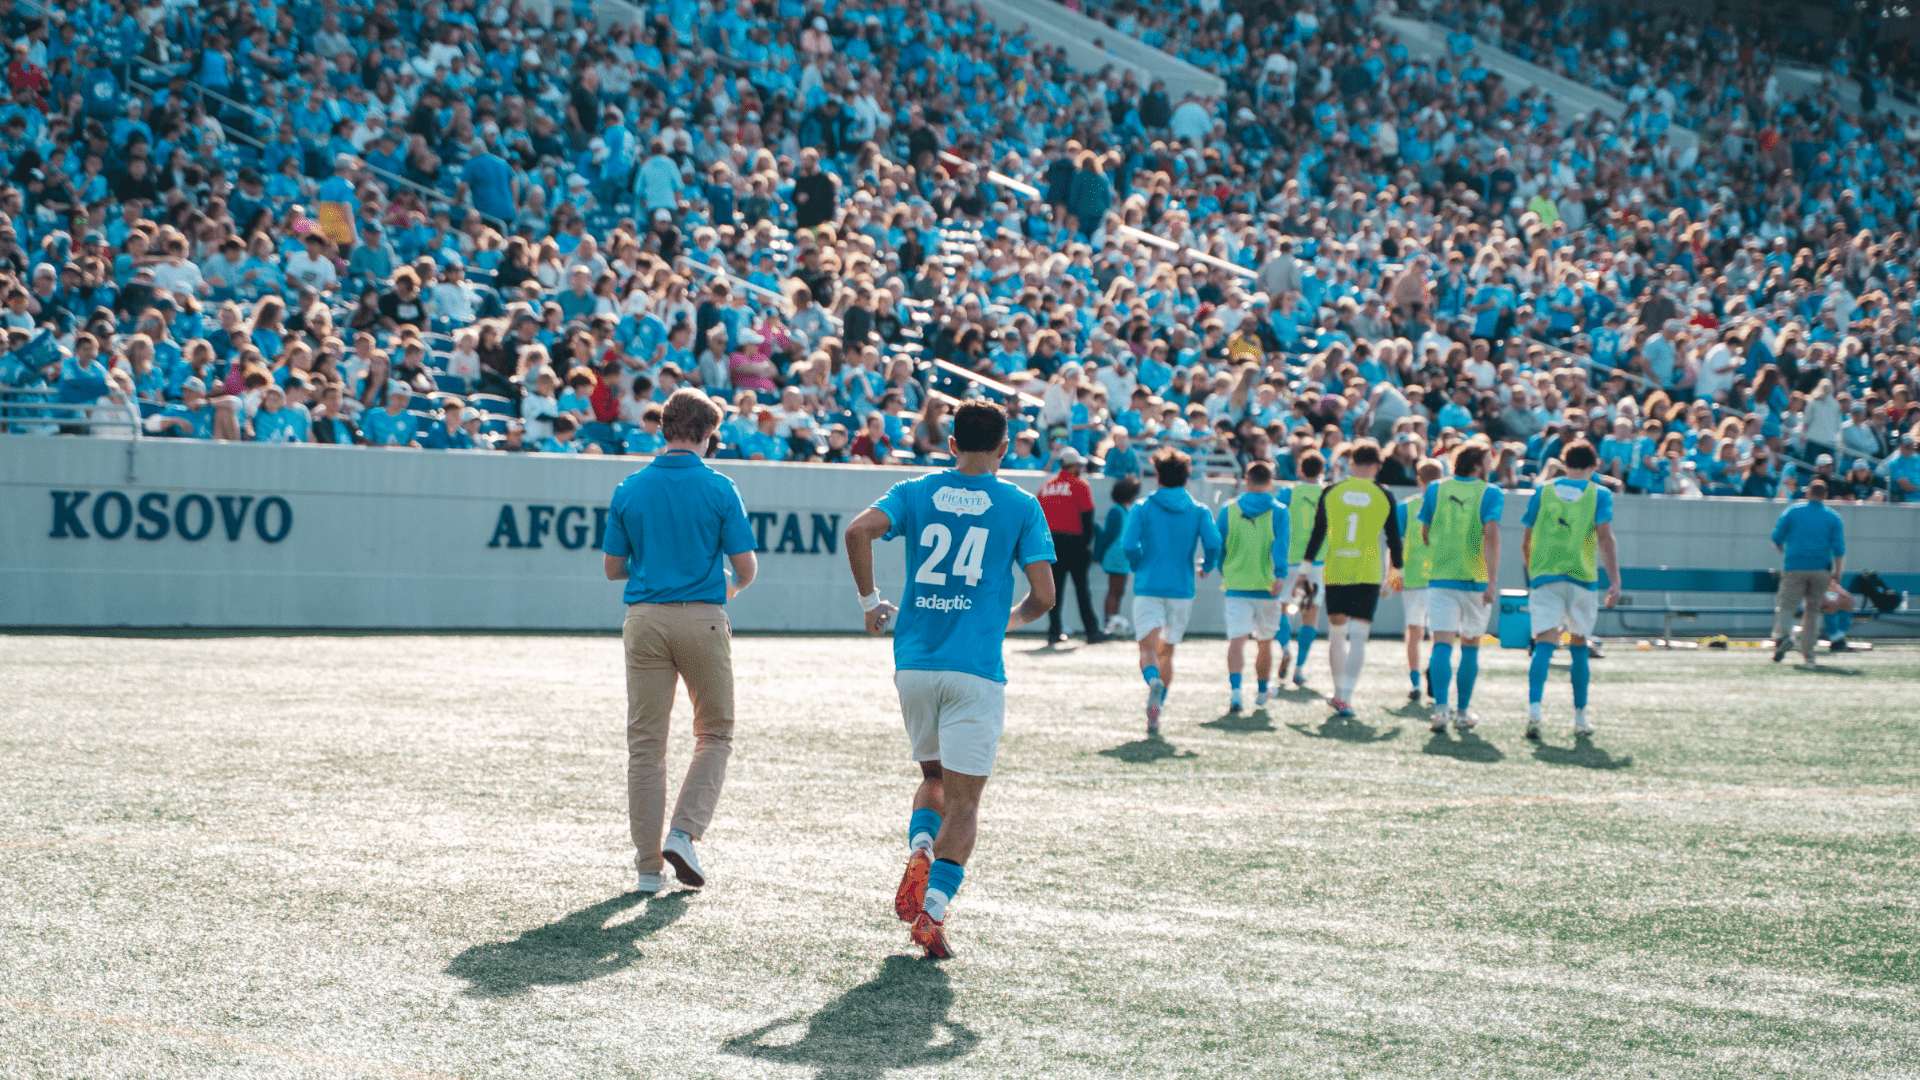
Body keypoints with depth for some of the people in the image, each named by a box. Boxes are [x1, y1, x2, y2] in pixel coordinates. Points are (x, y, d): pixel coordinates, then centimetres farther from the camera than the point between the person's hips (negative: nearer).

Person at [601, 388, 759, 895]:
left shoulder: (629, 490, 3)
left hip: (644, 620, 2)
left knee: (645, 743, 7)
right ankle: (684, 833, -4)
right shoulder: (719, 489, -4)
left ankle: (648, 865, 7)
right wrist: (734, 587, 21)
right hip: (702, 619, -2)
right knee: (715, 734, 14)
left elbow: (614, 568, 8)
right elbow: (746, 566, -2)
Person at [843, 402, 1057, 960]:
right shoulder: (1021, 506, 2)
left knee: (934, 776, 23)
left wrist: (869, 599, 2)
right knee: (963, 799, 2)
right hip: (977, 671, -3)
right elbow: (1043, 594, -2)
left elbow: (859, 531, -10)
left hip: (914, 663, 3)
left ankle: (919, 850, -4)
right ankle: (933, 909, -12)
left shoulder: (916, 493, 7)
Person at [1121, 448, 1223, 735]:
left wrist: (1138, 566, 9)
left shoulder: (1144, 509, 1)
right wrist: (1206, 567, 10)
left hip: (1148, 588, -2)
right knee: (1166, 651, 16)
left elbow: (1128, 544, -11)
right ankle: (1155, 714, 15)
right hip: (1182, 590, 2)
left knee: (1148, 649, -8)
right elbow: (1213, 543, -10)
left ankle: (1153, 681, -42)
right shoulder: (1199, 511, 4)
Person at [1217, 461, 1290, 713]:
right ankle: (1262, 691, 31)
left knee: (1237, 639, -8)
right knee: (1264, 642, 16)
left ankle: (1235, 689, -30)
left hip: (1235, 586, 0)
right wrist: (1280, 575, -23)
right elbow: (1281, 545, -13)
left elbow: (1217, 546, 10)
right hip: (1266, 588, 0)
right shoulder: (1278, 512, 1)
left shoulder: (1228, 510, 6)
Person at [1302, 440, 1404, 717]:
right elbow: (1394, 539, 5)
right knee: (1359, 637, -3)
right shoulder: (1385, 497, 0)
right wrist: (1395, 573, 17)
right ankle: (1346, 697, -12)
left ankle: (1339, 692, 25)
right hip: (1369, 575, -2)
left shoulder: (1330, 493, 3)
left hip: (1334, 573, 2)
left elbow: (1317, 533, 6)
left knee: (1336, 634, 16)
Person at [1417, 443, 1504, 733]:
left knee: (1442, 644, -4)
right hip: (1476, 579, -1)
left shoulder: (1436, 489, 6)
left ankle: (1440, 707, -21)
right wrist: (1492, 581, -20)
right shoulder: (1490, 493, -3)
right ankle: (1463, 712, 17)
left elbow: (1424, 535, 13)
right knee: (1470, 646, 12)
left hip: (1440, 578, 1)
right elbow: (1491, 535, -16)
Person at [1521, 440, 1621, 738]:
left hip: (1544, 576, 1)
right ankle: (1580, 718, 18)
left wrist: (1532, 573, 26)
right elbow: (1605, 537, -9)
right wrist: (1614, 580, -11)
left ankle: (1534, 709, -28)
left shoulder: (1543, 491, 9)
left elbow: (1526, 542, 11)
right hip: (1582, 578, 0)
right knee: (1579, 646, 14)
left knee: (1544, 643, -7)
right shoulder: (1599, 494, 4)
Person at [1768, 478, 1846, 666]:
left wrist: (1784, 549, 27)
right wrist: (1837, 574, 3)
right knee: (1813, 610, 13)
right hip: (1821, 569, 2)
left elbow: (1777, 538, 6)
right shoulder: (1833, 517, 8)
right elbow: (1839, 548, 0)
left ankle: (1780, 636, -36)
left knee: (1785, 605, -8)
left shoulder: (1793, 511, 6)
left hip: (1795, 568, -2)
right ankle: (1807, 652, 10)